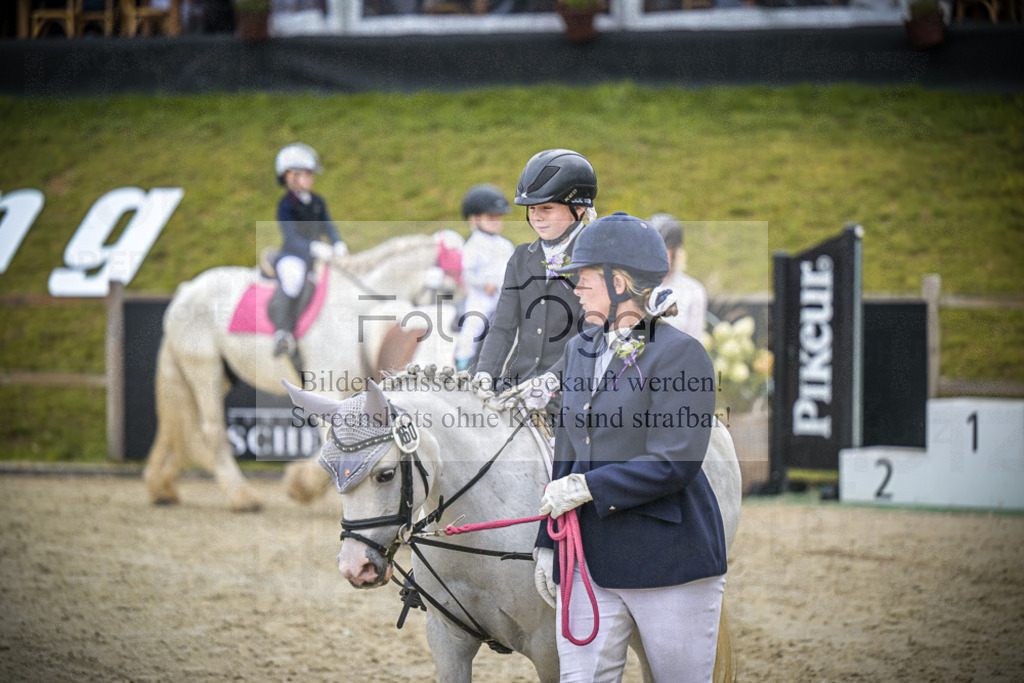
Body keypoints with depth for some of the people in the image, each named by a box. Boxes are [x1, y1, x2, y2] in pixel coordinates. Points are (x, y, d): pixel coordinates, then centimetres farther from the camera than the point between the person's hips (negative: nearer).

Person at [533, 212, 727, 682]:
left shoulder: (680, 354, -10)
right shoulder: (579, 351, 14)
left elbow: (674, 463, -18)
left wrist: (589, 487, -16)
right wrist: (547, 543, 16)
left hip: (671, 562, -6)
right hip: (589, 561, 6)